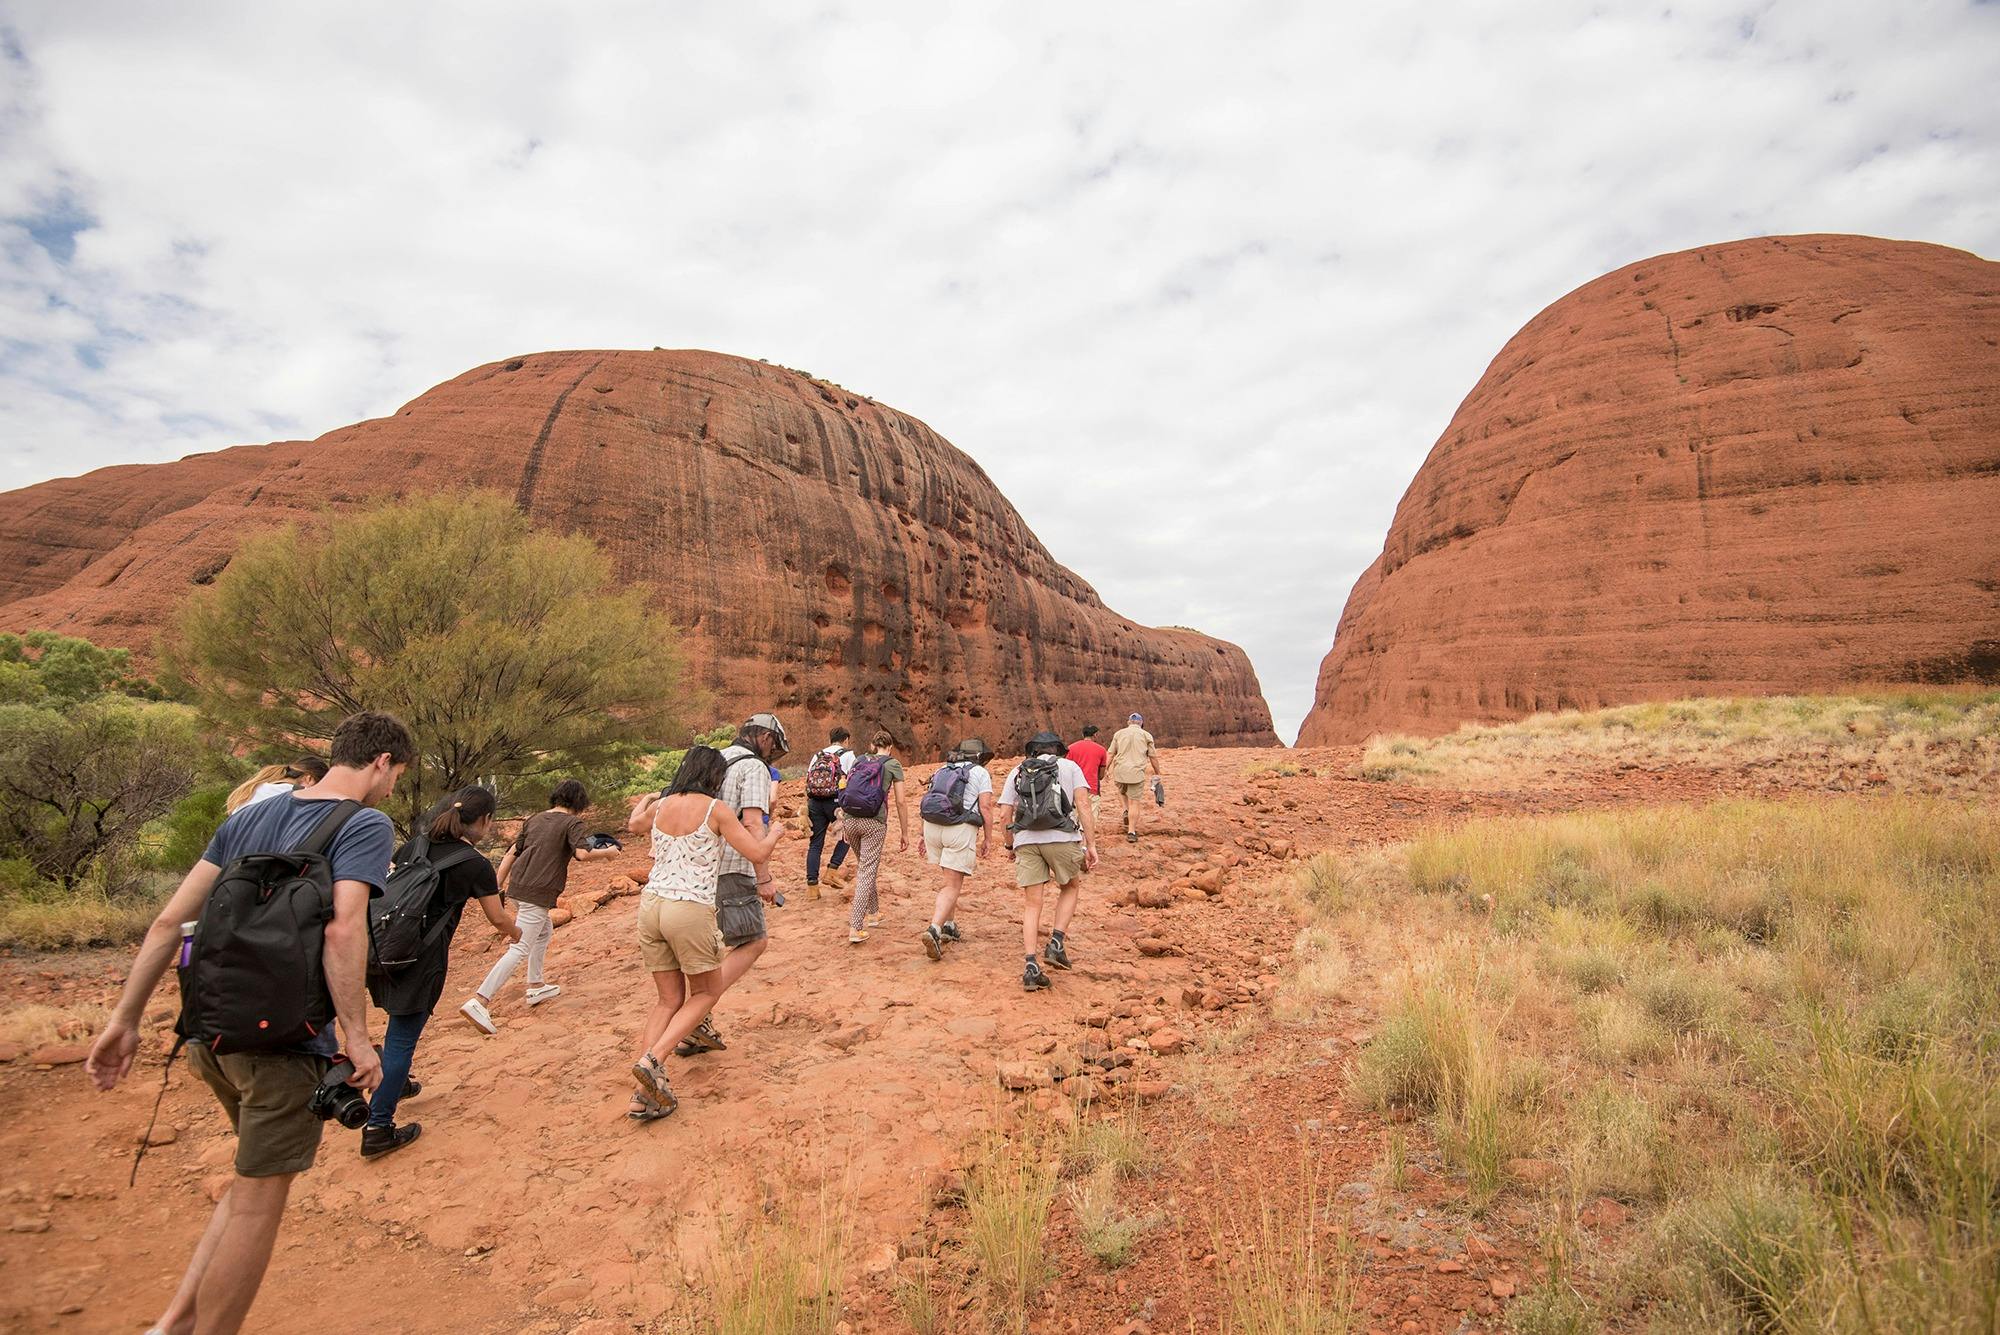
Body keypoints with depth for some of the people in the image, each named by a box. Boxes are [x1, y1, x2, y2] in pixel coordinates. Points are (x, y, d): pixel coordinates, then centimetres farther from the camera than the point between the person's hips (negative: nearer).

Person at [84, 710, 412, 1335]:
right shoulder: (367, 826, -12)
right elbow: (343, 930, -24)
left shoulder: (246, 818, 10)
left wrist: (125, 1018, 13)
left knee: (257, 1179, 24)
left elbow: (169, 920, 8)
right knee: (258, 1201, 9)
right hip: (285, 1040, -7)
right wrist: (357, 1036, -18)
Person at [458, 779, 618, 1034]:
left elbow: (511, 853, 17)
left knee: (545, 932, 28)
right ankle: (479, 1000, -17)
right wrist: (607, 853, -4)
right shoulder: (573, 823, -3)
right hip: (537, 893, -9)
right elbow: (583, 854, -20)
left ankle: (535, 985, 35)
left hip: (516, 886, 9)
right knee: (520, 950, -8)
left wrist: (497, 886, 19)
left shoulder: (534, 819, 18)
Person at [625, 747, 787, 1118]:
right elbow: (758, 854, -7)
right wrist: (775, 833, 15)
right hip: (690, 910, -6)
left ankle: (643, 1096, 10)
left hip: (650, 904, 6)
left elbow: (634, 825, 34)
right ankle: (652, 1060, -3)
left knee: (668, 999, 17)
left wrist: (644, 802, 55)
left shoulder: (662, 805, 9)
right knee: (707, 992, 16)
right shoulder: (715, 809, -7)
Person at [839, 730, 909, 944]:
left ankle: (873, 912, 35)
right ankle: (855, 928, -9)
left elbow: (846, 792, 15)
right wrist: (904, 833, 6)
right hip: (873, 822, -5)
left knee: (865, 867, 24)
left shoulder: (859, 761, 18)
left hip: (850, 820, 5)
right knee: (868, 872, -2)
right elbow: (900, 802, 1)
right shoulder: (893, 764, 5)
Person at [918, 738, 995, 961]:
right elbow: (985, 807, -3)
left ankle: (949, 926, 23)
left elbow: (928, 804, 17)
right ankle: (934, 930, -20)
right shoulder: (980, 773, 7)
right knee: (952, 885, -5)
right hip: (961, 828, -5)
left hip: (932, 826, 6)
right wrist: (988, 838, 2)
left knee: (950, 879, 21)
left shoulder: (943, 771, 21)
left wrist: (925, 837, 20)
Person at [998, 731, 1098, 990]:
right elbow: (1082, 804, 0)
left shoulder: (1017, 771, 19)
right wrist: (1091, 845, -2)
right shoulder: (1069, 766, 15)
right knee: (1070, 888, 23)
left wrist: (1010, 846, 25)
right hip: (1062, 838, -1)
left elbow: (1005, 814, 11)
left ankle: (1031, 968, -2)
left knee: (1032, 905, 8)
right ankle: (1056, 944, 10)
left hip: (1026, 841, 2)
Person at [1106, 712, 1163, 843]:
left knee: (1122, 792, 31)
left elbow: (1110, 755, 7)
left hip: (1119, 771, 2)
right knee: (1134, 803, 3)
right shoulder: (1146, 735, 6)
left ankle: (1126, 810, 8)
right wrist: (1157, 773, 19)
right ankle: (1131, 832, 1)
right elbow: (1153, 758, 8)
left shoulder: (1118, 733, 10)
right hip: (1137, 773, -2)